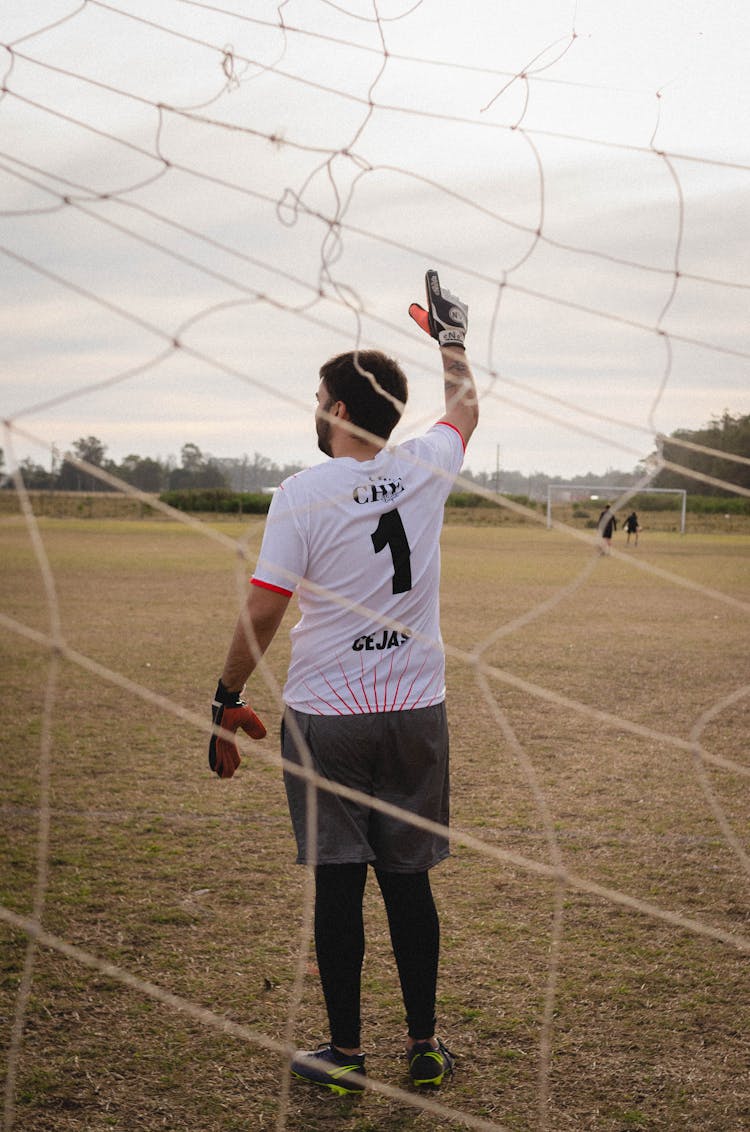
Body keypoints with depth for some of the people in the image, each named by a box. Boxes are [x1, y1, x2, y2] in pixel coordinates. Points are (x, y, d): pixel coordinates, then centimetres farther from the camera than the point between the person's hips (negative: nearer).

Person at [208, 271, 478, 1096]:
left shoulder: (303, 494, -11)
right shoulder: (425, 469, 1)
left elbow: (262, 610, -11)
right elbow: (466, 409, 23)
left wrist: (227, 701, 0)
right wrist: (450, 336, 39)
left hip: (326, 718, -3)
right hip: (416, 713, 4)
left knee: (338, 884, 5)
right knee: (408, 880, 11)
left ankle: (345, 1054, 14)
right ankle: (424, 1048, 20)